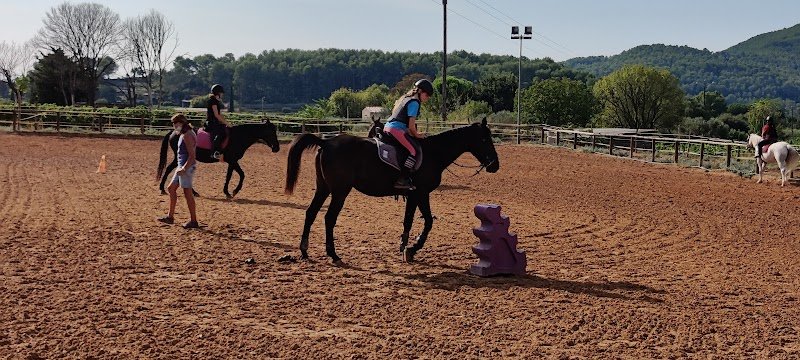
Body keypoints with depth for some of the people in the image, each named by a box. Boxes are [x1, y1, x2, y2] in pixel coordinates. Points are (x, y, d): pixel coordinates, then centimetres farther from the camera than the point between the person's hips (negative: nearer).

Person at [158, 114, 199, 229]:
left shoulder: (187, 136, -17)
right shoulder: (185, 134, 15)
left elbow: (192, 155, -23)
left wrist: (184, 168, -27)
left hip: (187, 167, -11)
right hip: (182, 166, 11)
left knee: (187, 193, -6)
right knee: (171, 188, 16)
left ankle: (193, 221, 0)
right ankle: (170, 217, 23)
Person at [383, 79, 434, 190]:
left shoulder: (405, 99, 24)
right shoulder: (414, 102, -6)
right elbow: (411, 126, -12)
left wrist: (413, 134, 24)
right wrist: (416, 135, 6)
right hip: (396, 129, -10)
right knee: (414, 150, -18)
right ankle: (402, 180, -26)